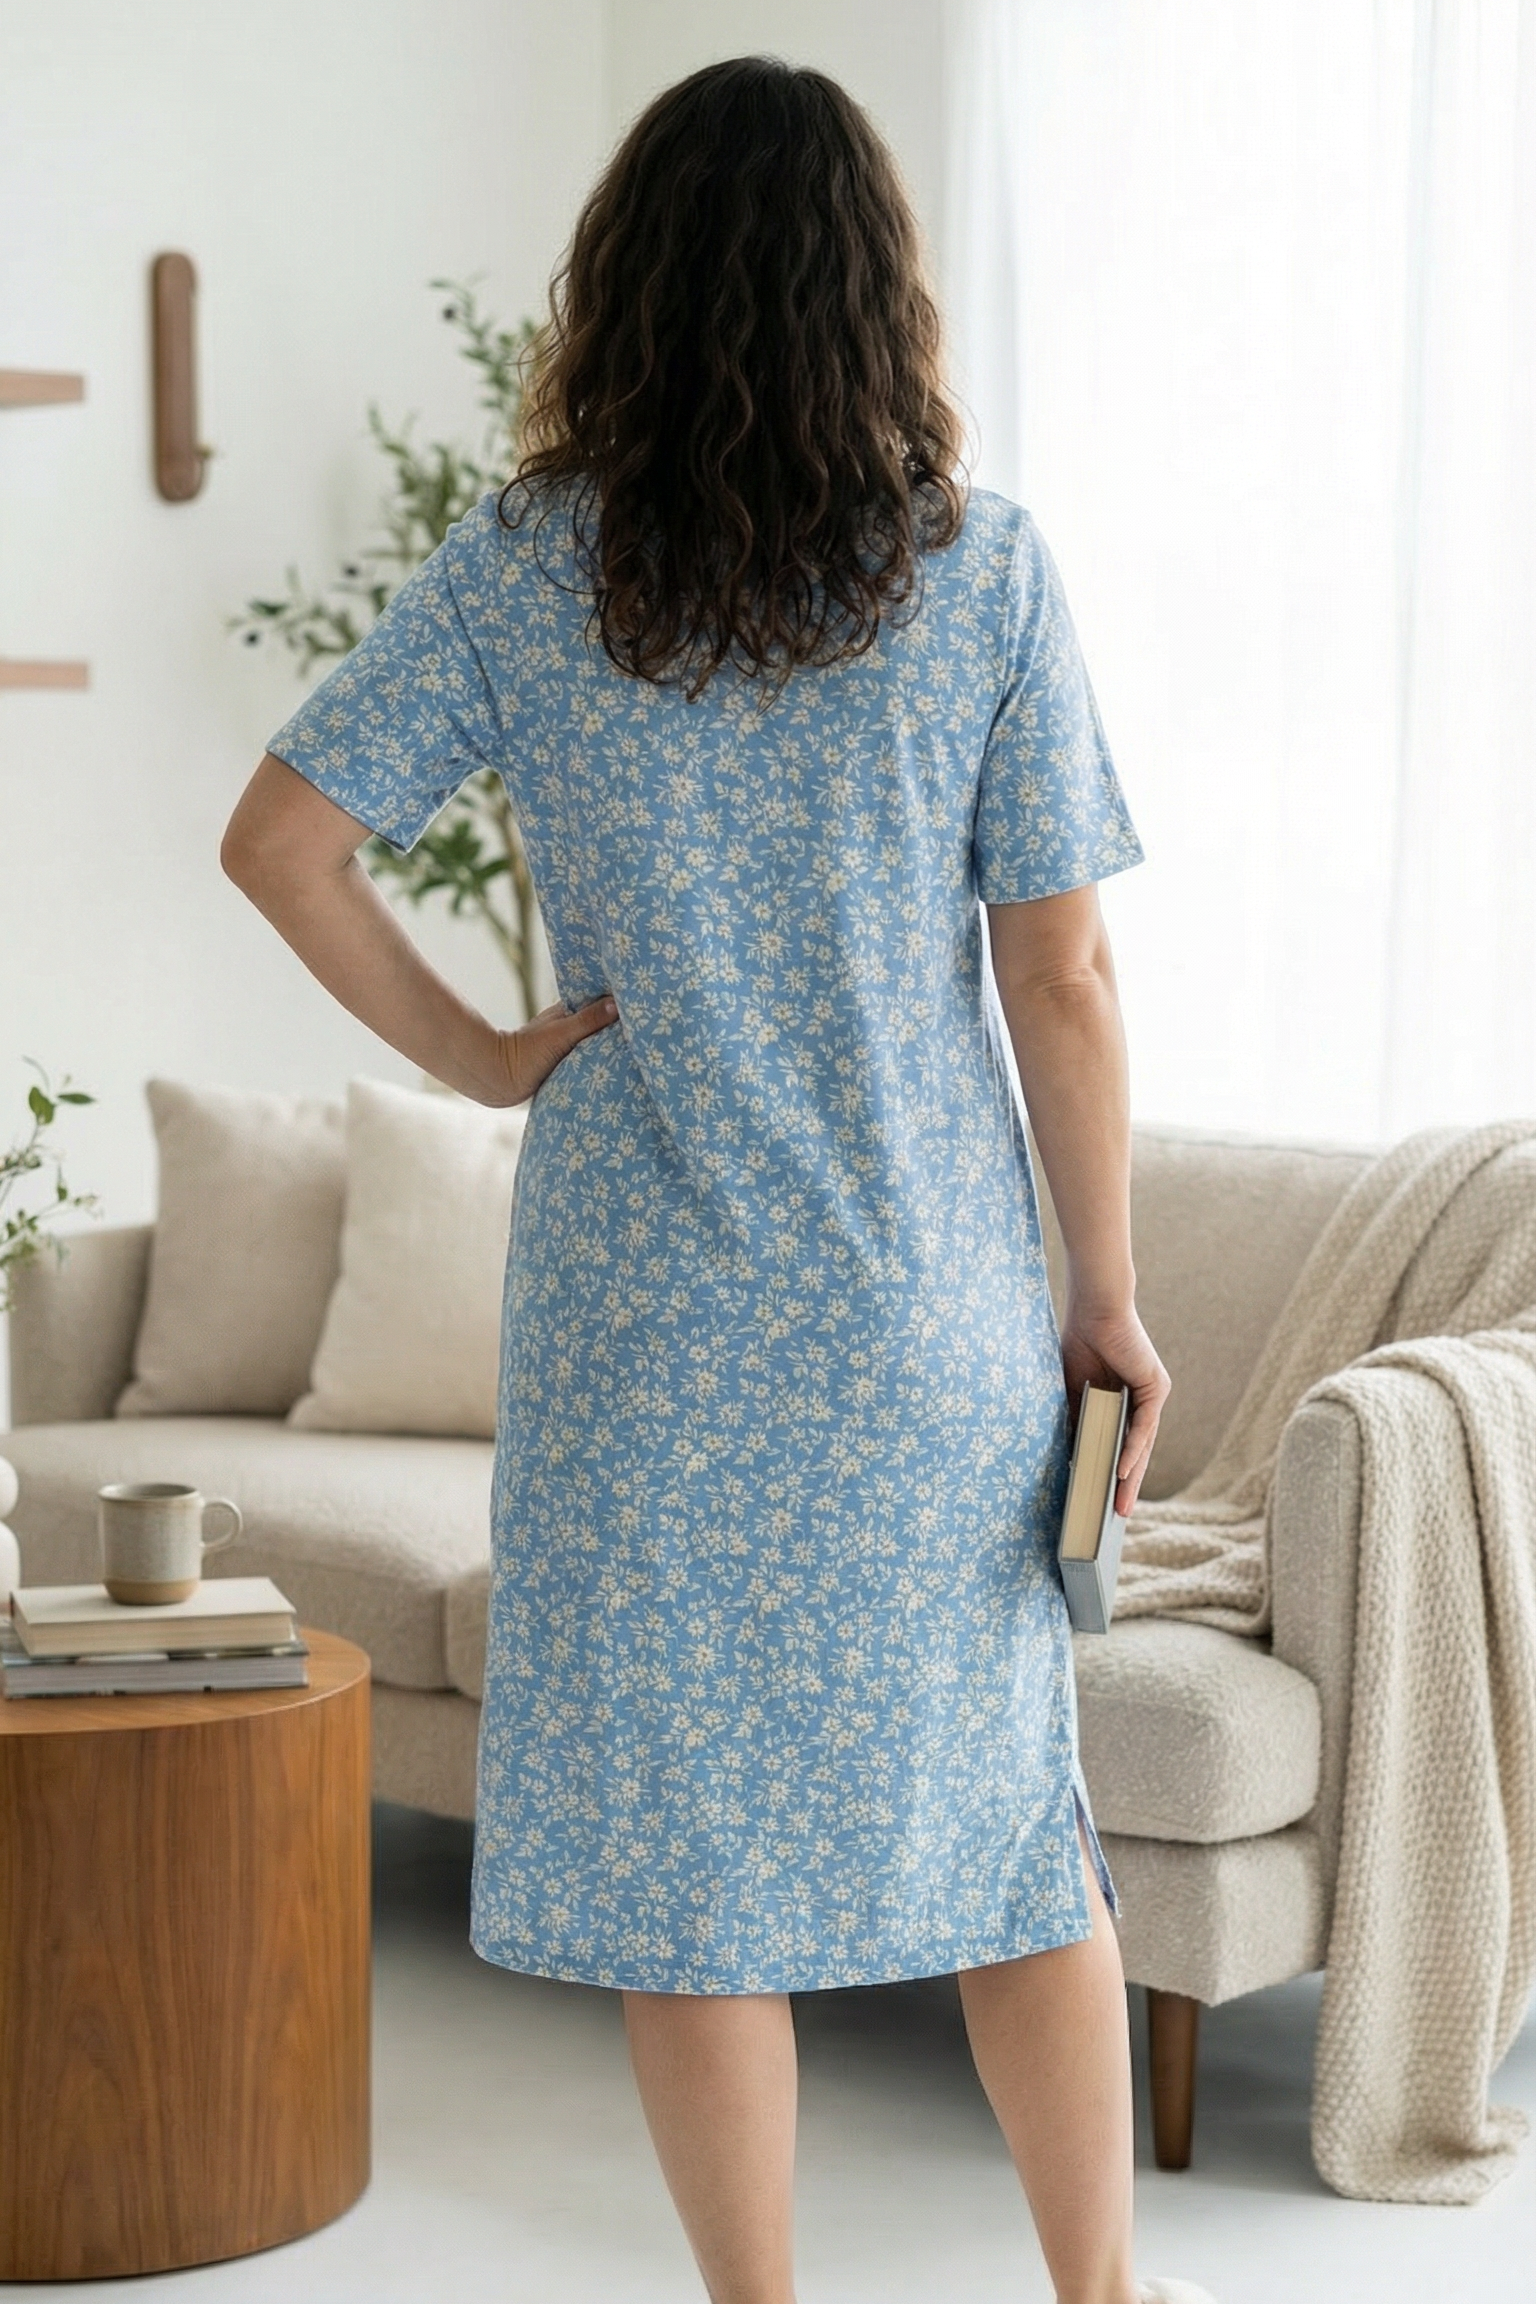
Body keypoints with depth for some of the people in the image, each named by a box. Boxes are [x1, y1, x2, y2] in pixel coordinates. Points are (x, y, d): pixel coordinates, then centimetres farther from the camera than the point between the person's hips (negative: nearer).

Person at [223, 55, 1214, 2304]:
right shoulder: (983, 570, -6)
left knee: (684, 1820, 10)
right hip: (935, 1307, 1)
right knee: (1006, 1795, 16)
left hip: (646, 1315, 0)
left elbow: (281, 840, -8)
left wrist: (476, 1052, 2)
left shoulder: (520, 572, -4)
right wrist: (1110, 1293, 2)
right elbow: (1062, 975, -6)